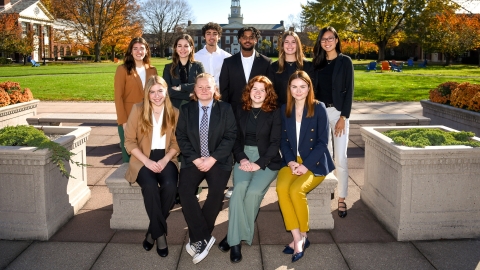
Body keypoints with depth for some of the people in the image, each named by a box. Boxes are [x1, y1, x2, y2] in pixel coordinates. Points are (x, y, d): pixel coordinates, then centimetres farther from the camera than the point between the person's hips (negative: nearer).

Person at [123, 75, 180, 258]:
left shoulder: (174, 113, 4)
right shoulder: (137, 110, -1)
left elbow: (176, 142, 5)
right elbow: (129, 141, -2)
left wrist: (165, 160, -13)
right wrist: (147, 161, -14)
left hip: (166, 158, 1)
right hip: (143, 159, -1)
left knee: (170, 185, -29)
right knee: (150, 186, -32)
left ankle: (153, 231, -9)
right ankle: (160, 233, -15)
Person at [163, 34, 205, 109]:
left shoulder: (198, 66, 7)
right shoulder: (168, 67, 7)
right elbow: (168, 90, -5)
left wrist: (181, 87, -10)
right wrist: (190, 96, -13)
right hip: (175, 106, 0)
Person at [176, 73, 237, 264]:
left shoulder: (225, 109, 7)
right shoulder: (186, 110, 12)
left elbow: (230, 136, -2)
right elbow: (181, 137, 4)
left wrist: (213, 158, -14)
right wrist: (195, 158, -11)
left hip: (219, 160, -1)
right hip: (193, 160, 2)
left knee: (216, 190, -28)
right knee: (184, 189, -25)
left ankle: (198, 238, -13)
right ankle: (204, 237, -18)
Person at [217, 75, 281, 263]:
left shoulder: (274, 113, 3)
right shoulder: (240, 112, 14)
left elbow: (275, 143, -4)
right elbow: (236, 139, 11)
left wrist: (258, 164, -15)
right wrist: (242, 158, -7)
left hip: (267, 160, -2)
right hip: (244, 157, 2)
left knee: (253, 191, -28)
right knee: (239, 188, -27)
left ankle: (235, 236, -11)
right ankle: (235, 240, -22)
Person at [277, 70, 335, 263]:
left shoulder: (318, 108, -5)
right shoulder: (284, 109, 7)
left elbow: (322, 142, -8)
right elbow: (283, 140, 7)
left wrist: (306, 165, -17)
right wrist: (290, 161, -10)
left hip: (314, 162, -3)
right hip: (292, 161, 3)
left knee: (296, 190, -28)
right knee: (281, 188, -26)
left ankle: (303, 236, -5)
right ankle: (297, 238, -17)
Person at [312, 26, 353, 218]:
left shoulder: (345, 61, -1)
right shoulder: (317, 62, 10)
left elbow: (349, 91, -5)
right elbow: (314, 89, 11)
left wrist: (343, 117, -12)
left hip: (338, 112, -3)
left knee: (340, 158, -5)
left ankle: (342, 199, 2)